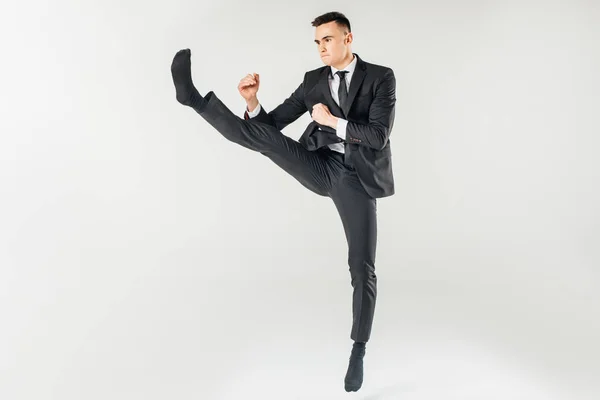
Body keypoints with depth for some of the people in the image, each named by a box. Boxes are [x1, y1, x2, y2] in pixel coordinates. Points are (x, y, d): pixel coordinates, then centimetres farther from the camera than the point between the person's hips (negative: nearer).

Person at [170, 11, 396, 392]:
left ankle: (358, 351, 16)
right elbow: (272, 122, 6)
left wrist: (332, 121, -14)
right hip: (321, 169, 3)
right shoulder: (313, 80, 8)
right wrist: (252, 101, -14)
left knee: (363, 270, -1)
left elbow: (379, 135, -13)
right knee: (263, 137, -21)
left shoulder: (381, 77, -2)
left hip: (357, 178, -3)